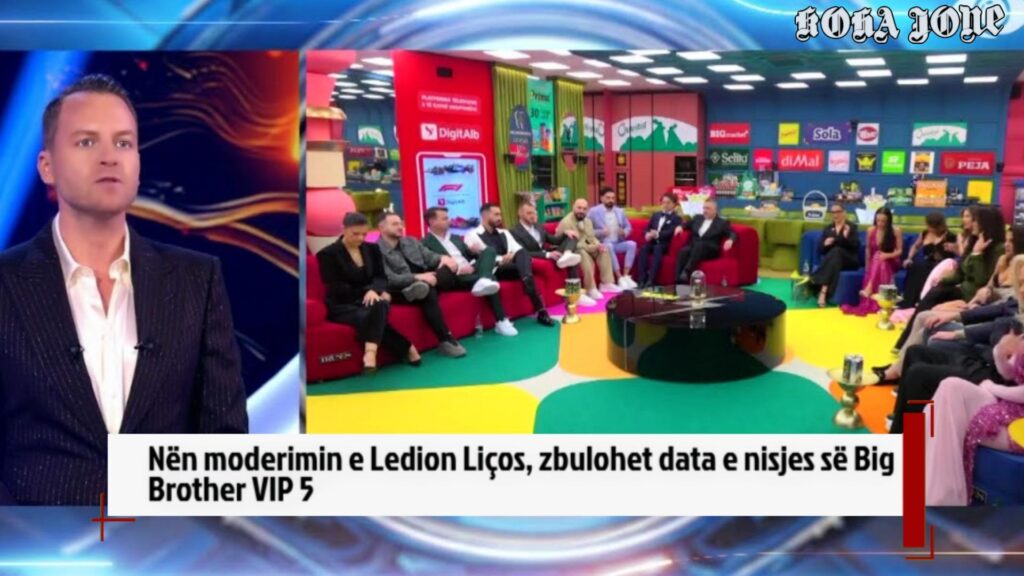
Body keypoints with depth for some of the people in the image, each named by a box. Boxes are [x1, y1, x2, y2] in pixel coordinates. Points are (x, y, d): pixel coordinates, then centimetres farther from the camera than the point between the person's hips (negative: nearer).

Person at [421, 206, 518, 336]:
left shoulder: (455, 238, 27)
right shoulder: (426, 243, 0)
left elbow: (470, 255, 25)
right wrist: (459, 269, -21)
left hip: (470, 271, 8)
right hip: (454, 277, -7)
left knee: (489, 250, -17)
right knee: (490, 278, -30)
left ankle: (484, 280, -41)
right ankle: (501, 321, -32)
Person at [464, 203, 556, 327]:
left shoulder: (504, 233, 27)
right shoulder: (473, 235, 8)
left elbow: (519, 250, 11)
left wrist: (514, 255, -12)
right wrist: (500, 260, -21)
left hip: (511, 267, 5)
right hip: (492, 270, -5)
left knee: (521, 253, -31)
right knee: (523, 268, -33)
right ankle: (540, 310, -38)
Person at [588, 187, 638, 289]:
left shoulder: (620, 211, 16)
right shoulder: (594, 211, 1)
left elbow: (629, 227, 20)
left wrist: (624, 232, -4)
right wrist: (600, 232, -20)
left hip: (618, 244, 5)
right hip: (603, 244, -5)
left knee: (632, 244, -24)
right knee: (609, 247, -38)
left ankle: (626, 276, -26)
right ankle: (620, 278, -34)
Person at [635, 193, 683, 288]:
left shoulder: (676, 218, 7)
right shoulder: (656, 215, 26)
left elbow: (671, 232, -9)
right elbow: (646, 229, 19)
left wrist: (657, 234, -26)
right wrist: (647, 235, -6)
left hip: (664, 244, -4)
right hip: (652, 242, 4)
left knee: (657, 249, -38)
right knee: (643, 248, -29)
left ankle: (651, 279, -45)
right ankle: (642, 279, -37)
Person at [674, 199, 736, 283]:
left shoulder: (722, 222, 11)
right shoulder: (697, 218, 23)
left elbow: (733, 234, 0)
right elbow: (686, 225, 34)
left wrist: (730, 240, -24)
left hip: (710, 251, -3)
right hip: (693, 247, 3)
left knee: (699, 245, -38)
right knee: (683, 251, -32)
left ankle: (686, 272, -50)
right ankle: (679, 279, -46)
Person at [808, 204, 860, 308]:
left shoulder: (852, 227, 9)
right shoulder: (827, 229, 16)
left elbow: (856, 246, -5)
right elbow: (820, 250, 11)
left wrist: (846, 237, -22)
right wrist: (825, 244, -12)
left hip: (849, 261, -2)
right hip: (831, 259, 2)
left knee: (836, 251, -35)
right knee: (834, 262, -36)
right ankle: (824, 292, -51)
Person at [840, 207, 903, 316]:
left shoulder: (896, 231, -9)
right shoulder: (871, 231, -2)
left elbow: (899, 251, -6)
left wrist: (887, 255, -25)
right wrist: (867, 266, 0)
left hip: (891, 263, -2)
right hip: (874, 263, 2)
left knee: (880, 260, -36)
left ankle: (869, 289, -46)